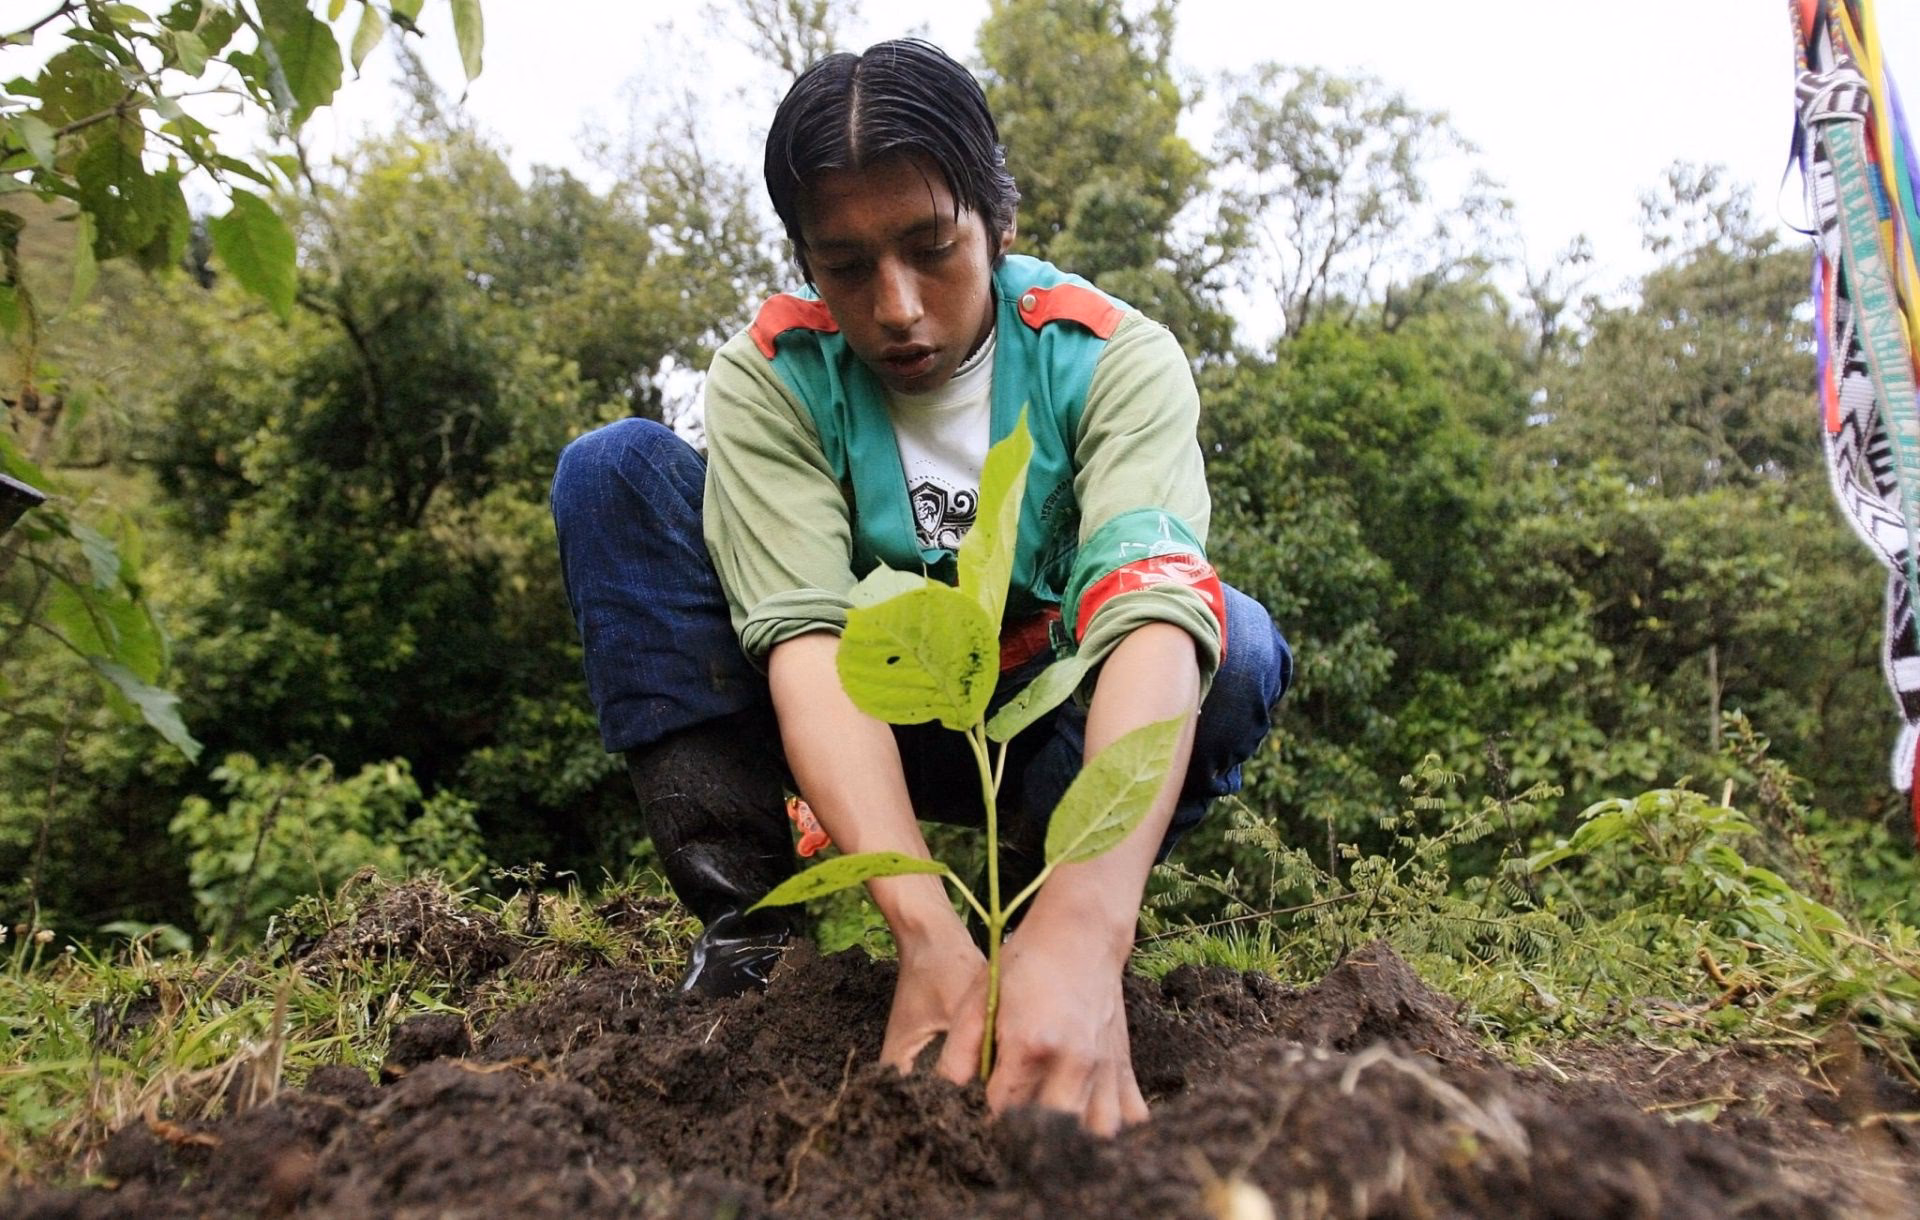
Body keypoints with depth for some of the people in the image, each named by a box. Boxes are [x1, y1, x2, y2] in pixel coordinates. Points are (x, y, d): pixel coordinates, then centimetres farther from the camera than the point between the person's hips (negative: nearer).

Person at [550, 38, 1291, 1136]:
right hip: (848, 728, 1)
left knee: (1238, 646, -31)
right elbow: (808, 634, -31)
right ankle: (749, 924, -17)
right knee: (618, 469, -18)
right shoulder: (769, 379, -17)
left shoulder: (1114, 360, -20)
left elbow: (1152, 614, -37)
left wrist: (1083, 930, -55)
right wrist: (928, 931, -47)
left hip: (1042, 729, 0)